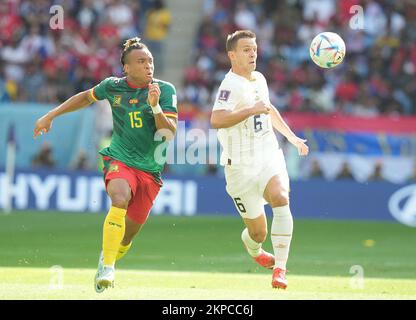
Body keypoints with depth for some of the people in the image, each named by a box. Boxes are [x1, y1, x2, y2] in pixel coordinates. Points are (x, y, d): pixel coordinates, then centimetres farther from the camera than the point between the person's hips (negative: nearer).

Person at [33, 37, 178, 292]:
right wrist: (50, 116, 20)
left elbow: (170, 133, -11)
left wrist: (155, 106, -26)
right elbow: (86, 97, 21)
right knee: (120, 198, -35)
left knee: (128, 235, 6)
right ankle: (107, 267, -31)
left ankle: (109, 258, 40)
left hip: (150, 171, 1)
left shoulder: (166, 90, -4)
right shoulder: (113, 87, 0)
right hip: (119, 160, -1)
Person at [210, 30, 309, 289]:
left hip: (269, 157, 5)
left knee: (280, 198, -27)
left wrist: (292, 137, 33)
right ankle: (253, 249, 43)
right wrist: (251, 110, -34)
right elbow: (216, 120, -33)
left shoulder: (259, 79, 10)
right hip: (241, 166, -5)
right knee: (258, 233, 3)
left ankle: (280, 268, -27)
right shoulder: (232, 85, -16)